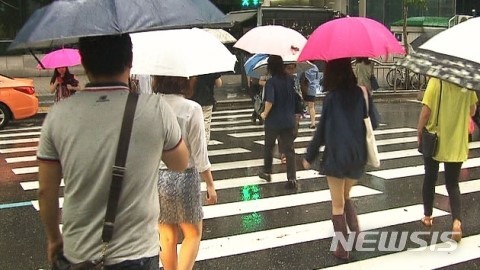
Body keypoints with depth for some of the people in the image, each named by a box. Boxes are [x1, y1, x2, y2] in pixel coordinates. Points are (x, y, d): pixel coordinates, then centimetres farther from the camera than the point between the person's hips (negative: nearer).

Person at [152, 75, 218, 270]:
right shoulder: (191, 109, -13)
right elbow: (199, 153, -11)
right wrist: (210, 184, 0)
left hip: (155, 176, 3)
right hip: (183, 176, -3)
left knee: (167, 236, 17)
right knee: (193, 234, 14)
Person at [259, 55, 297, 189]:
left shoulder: (271, 82, -15)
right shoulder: (290, 80, 1)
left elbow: (269, 101, -24)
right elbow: (296, 97, 11)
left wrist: (265, 113, -9)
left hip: (273, 121, -3)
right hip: (289, 120, 3)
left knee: (269, 147, 18)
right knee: (289, 149, 5)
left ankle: (267, 172, 32)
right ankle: (292, 178, 0)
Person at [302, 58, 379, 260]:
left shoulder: (331, 96, -11)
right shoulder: (361, 94, -3)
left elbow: (322, 129, -9)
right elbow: (374, 123, 1)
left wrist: (309, 156, 0)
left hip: (336, 156, -4)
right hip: (357, 156, 4)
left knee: (337, 204, 10)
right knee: (345, 196, 26)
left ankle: (343, 248, 13)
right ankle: (355, 231, 10)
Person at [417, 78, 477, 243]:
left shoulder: (436, 81, -14)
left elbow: (426, 112, -17)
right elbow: (472, 111, 9)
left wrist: (419, 133, -4)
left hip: (434, 140, -2)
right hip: (457, 143, 2)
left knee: (430, 179, 18)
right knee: (452, 184, 9)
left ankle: (427, 216, 31)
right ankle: (457, 220, -12)